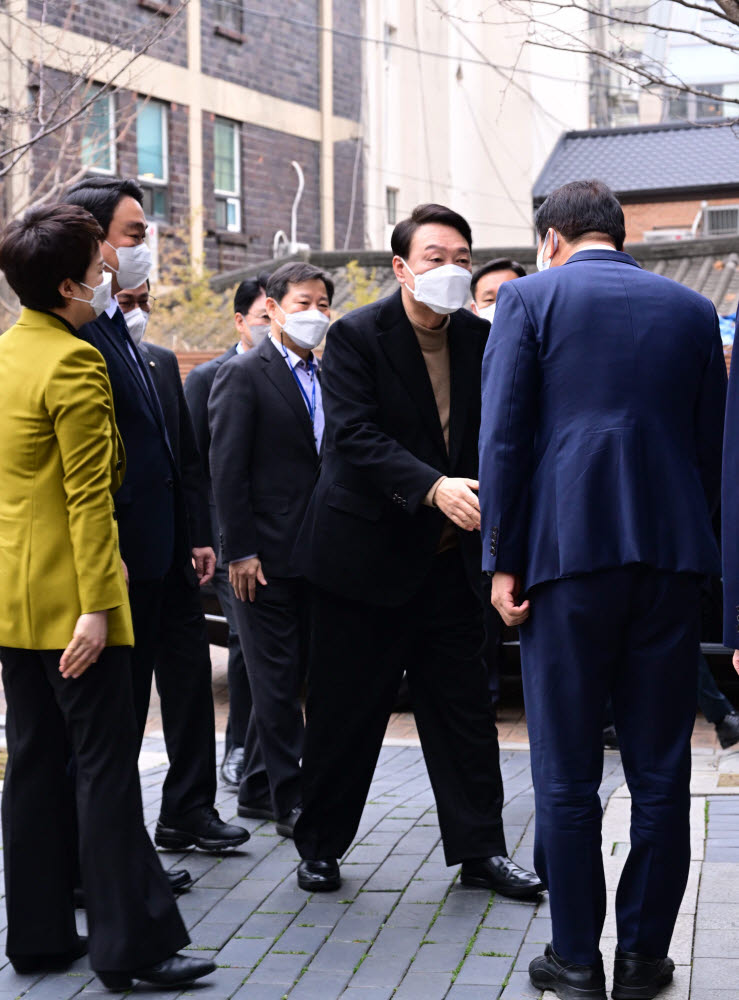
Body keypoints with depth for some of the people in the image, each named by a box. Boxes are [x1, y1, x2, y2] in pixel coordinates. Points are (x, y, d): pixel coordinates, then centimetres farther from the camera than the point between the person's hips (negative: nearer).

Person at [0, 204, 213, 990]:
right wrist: (96, 606, -21)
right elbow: (89, 497, -19)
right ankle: (129, 943, 0)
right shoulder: (74, 363, -15)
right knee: (106, 762, -4)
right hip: (68, 595, -9)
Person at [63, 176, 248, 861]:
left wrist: (192, 534, 18)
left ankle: (188, 813, 35)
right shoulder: (76, 332, -17)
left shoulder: (117, 328, 15)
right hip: (123, 553, -10)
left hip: (163, 549, 10)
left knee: (188, 675, 19)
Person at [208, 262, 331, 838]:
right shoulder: (244, 375, -7)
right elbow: (227, 468, -12)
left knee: (285, 679, 13)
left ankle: (258, 791, 25)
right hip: (267, 556, -7)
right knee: (277, 681, -1)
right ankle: (291, 801, 6)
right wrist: (239, 551, -16)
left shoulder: (324, 379, 14)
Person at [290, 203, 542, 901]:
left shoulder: (480, 340, 5)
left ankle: (480, 850, 18)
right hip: (366, 551, -4)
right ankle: (320, 846, 22)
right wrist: (434, 488, -32)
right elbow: (356, 437, -20)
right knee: (345, 710, 5)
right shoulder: (356, 337, -9)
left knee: (464, 706, 8)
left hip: (448, 556, 4)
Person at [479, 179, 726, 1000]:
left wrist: (502, 559, -3)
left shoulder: (530, 298, 2)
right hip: (673, 553, 3)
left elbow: (502, 435, -5)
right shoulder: (691, 309, 12)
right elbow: (712, 442, 11)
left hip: (568, 548, -3)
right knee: (660, 771, 9)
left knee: (566, 774, 6)